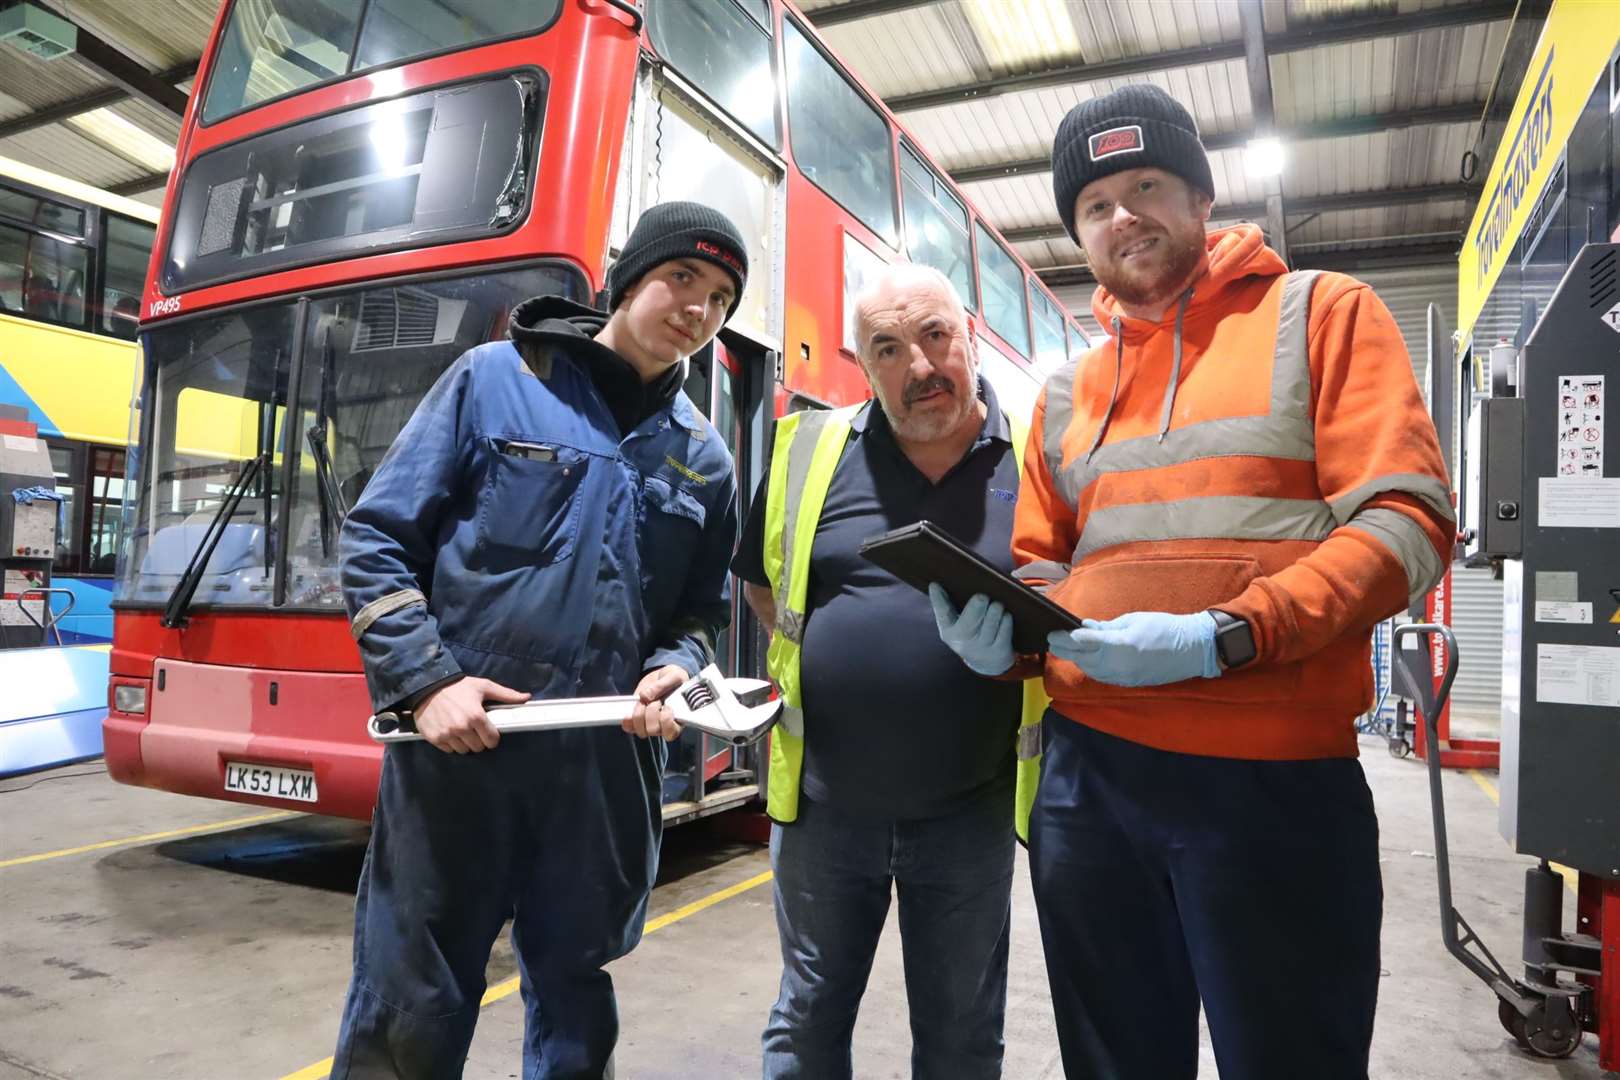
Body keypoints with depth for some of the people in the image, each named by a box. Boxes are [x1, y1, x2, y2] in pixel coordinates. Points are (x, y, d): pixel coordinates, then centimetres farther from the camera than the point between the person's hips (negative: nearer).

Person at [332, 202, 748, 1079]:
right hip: (455, 746, -3)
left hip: (604, 767, 4)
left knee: (574, 999, 18)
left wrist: (673, 670, -6)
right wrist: (425, 679, -11)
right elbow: (375, 538, -1)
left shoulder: (704, 457, 10)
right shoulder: (493, 378, 0)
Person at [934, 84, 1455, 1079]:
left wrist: (1223, 637, -22)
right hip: (1085, 772, 5)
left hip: (1273, 775, -4)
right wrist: (1002, 631, -7)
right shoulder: (1067, 391, 14)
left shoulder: (1321, 313, 2)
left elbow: (1408, 518, -9)